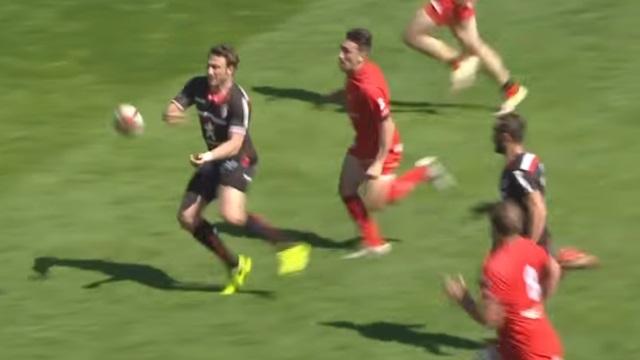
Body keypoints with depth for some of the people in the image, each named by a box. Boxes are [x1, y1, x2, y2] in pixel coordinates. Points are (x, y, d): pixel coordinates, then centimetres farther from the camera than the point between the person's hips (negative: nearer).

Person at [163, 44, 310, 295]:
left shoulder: (238, 100, -24)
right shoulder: (198, 86, -4)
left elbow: (235, 143, -30)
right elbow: (173, 108, -5)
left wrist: (210, 156, -48)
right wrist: (171, 114, -30)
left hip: (238, 159, -8)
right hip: (214, 159, 8)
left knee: (231, 215, -31)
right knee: (187, 218, 4)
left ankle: (286, 246, -19)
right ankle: (235, 266, 17)